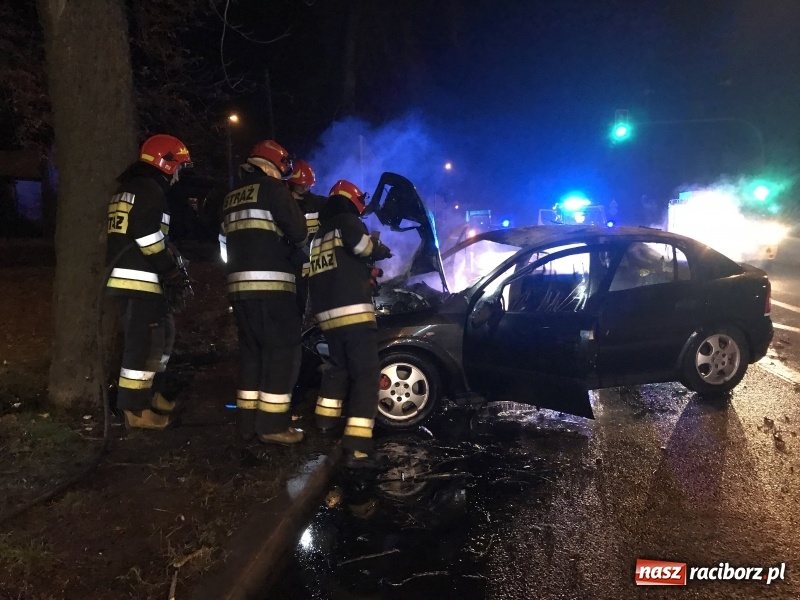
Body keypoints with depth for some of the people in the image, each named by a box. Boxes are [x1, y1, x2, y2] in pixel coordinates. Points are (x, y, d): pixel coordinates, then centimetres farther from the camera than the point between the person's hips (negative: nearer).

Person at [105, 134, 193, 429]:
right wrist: (173, 273, -12)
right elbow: (148, 236, -19)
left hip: (127, 277, 11)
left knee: (163, 334, 19)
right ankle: (135, 409, -3)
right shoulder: (150, 189, -9)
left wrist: (168, 273, 22)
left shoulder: (127, 188, 23)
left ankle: (149, 393, 26)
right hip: (140, 280, -11)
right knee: (144, 342, -7)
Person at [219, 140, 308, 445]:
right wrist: (294, 248, 9)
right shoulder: (272, 188, -2)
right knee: (282, 351, -3)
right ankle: (272, 424, -4)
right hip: (271, 284, -7)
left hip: (239, 284, 8)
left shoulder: (231, 197, 20)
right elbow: (298, 230, -10)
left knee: (251, 351, 13)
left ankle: (247, 421, 14)